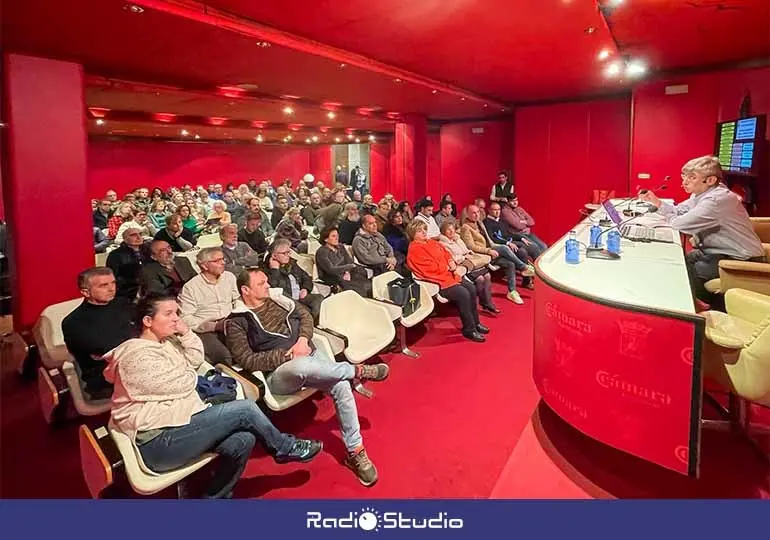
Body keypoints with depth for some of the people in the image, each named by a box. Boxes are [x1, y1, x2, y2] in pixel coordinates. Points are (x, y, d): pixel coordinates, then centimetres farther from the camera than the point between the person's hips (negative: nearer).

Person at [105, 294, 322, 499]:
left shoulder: (165, 342, 13)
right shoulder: (137, 354, -17)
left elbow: (195, 360, 12)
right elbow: (182, 384, -16)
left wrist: (186, 333, -2)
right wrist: (189, 375, 6)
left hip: (174, 426, 10)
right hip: (158, 443, -10)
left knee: (243, 439, -8)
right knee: (245, 409, -14)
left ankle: (214, 497, 7)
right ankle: (285, 448, 9)